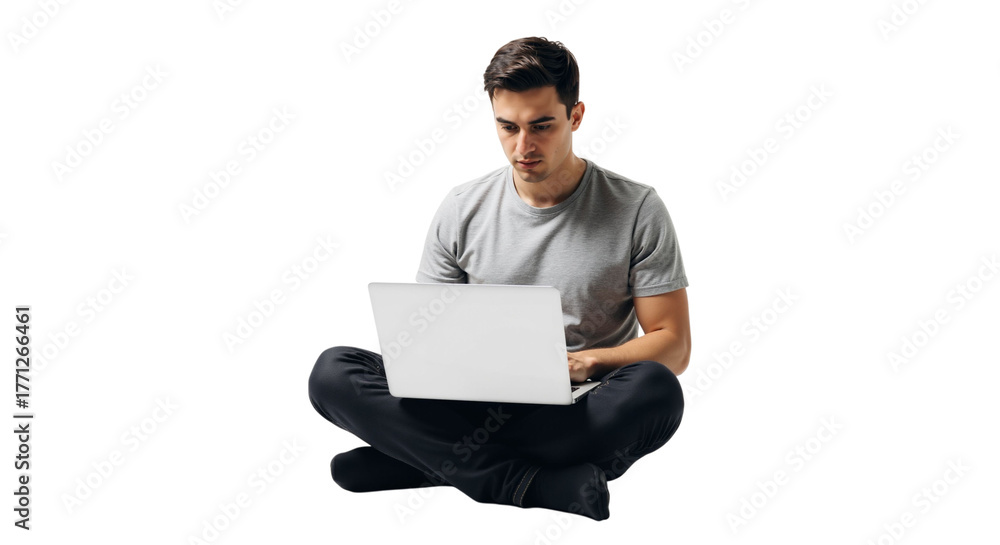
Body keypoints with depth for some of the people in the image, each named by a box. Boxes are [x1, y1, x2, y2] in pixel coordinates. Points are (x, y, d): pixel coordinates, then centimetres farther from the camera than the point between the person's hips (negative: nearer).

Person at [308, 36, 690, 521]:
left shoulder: (637, 210, 0)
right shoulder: (461, 209, 6)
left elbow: (673, 345, -1)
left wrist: (586, 361, -20)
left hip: (582, 418, -1)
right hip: (479, 404, 2)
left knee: (655, 390, -37)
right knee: (332, 371, -20)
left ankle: (418, 460, -26)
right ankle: (539, 485, -30)